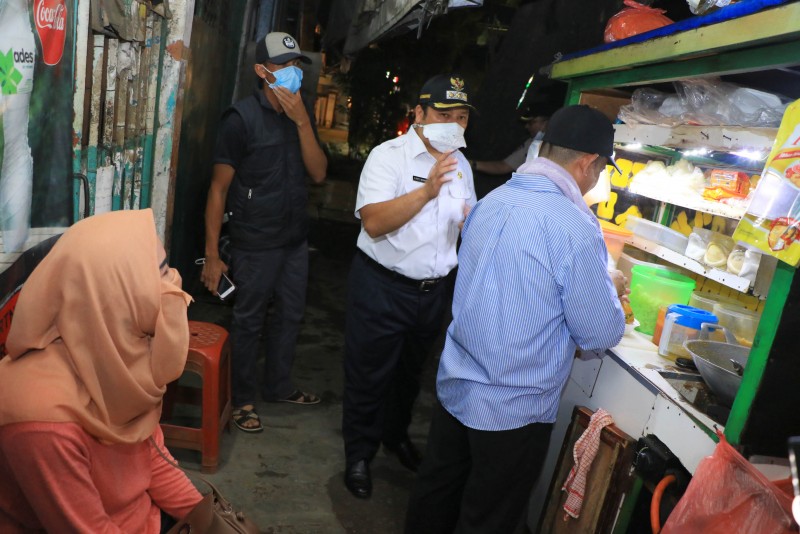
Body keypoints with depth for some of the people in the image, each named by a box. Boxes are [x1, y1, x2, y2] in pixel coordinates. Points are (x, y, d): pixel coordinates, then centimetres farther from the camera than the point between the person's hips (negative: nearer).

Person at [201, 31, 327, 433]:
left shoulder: (301, 115, 6)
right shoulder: (242, 118, -12)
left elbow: (318, 174, -4)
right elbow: (219, 189, -12)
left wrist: (302, 121, -17)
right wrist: (212, 255, -14)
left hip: (295, 238, 6)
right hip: (256, 244, -6)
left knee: (291, 314, 16)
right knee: (249, 321, 5)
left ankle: (278, 385, 36)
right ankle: (243, 398, 25)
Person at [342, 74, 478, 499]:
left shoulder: (460, 164, 8)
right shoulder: (389, 155, -14)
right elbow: (374, 222, -27)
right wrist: (427, 190, -33)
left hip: (433, 290, 6)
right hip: (382, 286, -6)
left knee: (410, 371, 24)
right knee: (369, 374, 8)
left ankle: (396, 434, 47)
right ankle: (359, 454, 29)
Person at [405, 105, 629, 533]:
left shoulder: (490, 201, 0)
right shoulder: (575, 227, -22)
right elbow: (600, 336, -13)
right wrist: (612, 290, 8)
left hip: (454, 386, 6)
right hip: (513, 409, -6)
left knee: (436, 497, 23)